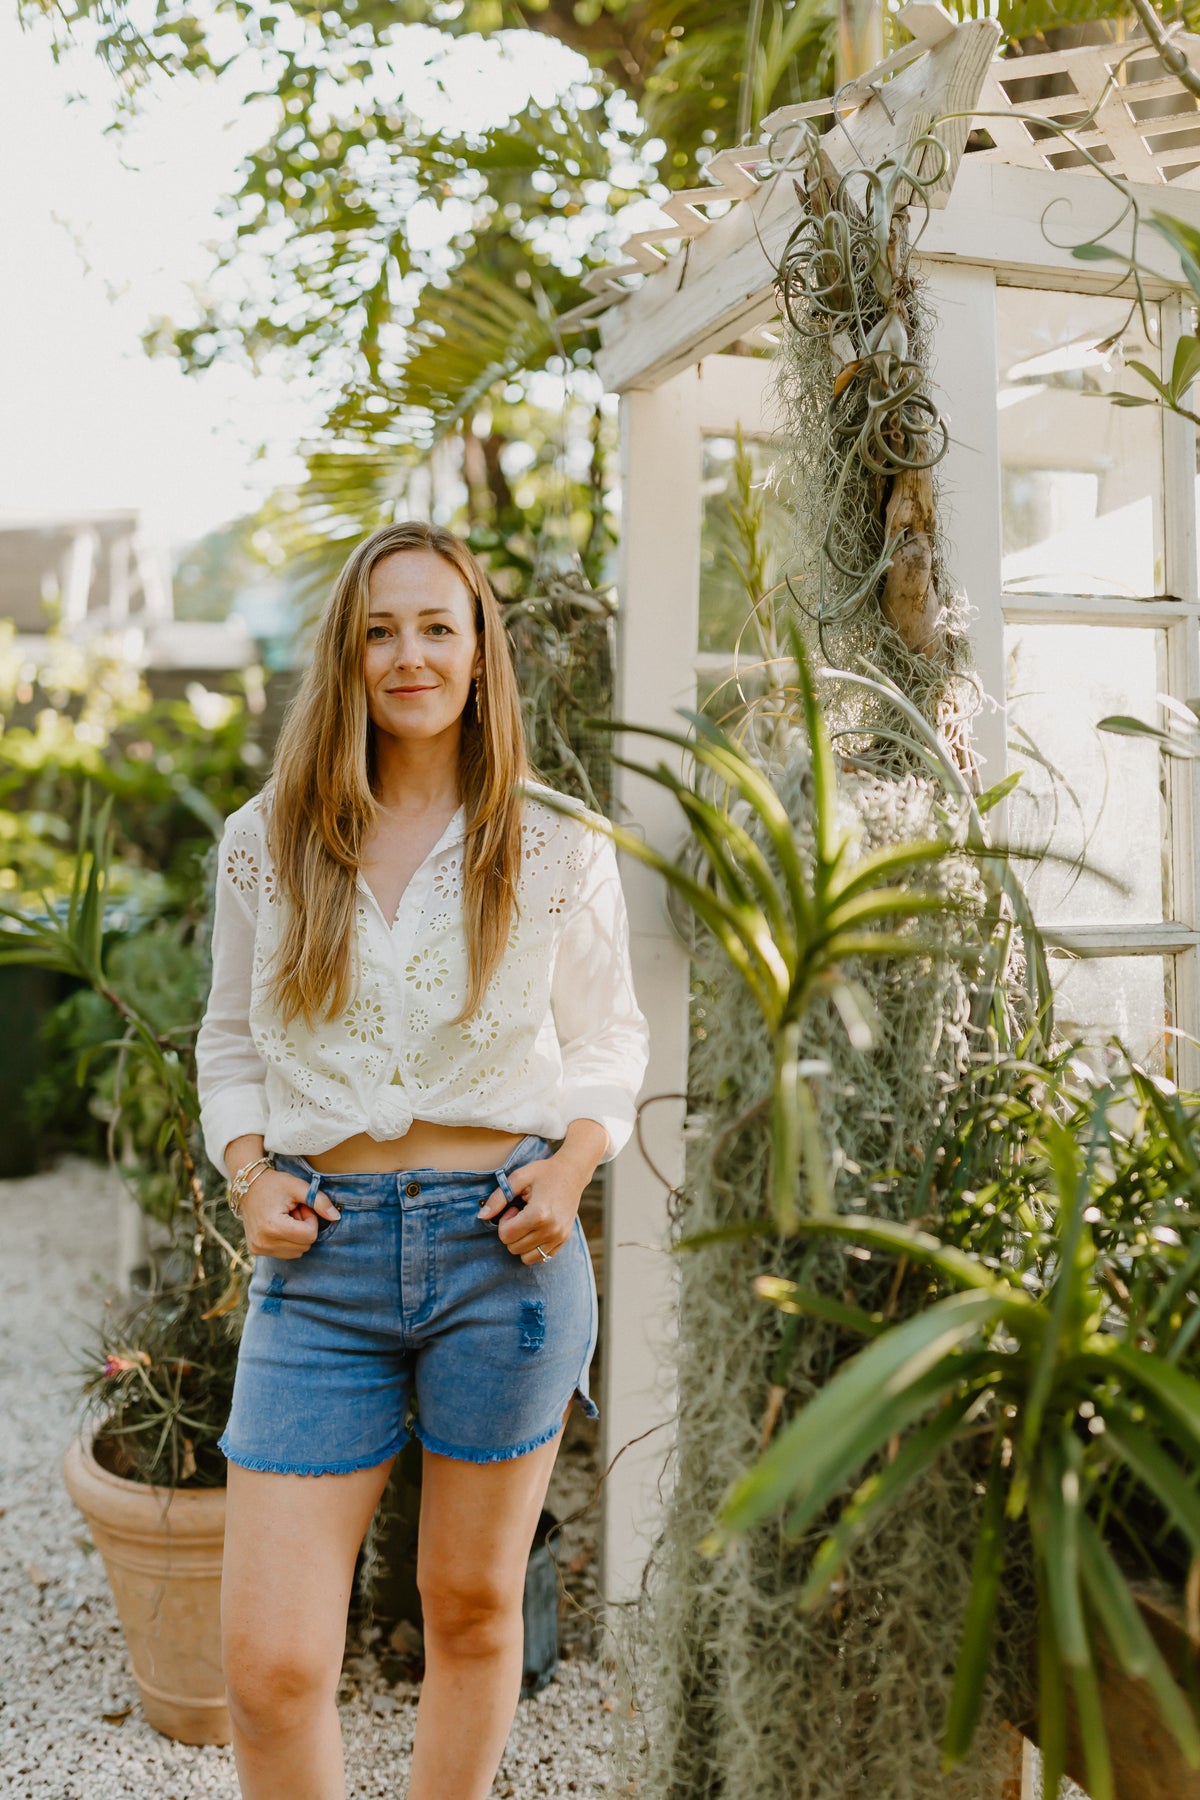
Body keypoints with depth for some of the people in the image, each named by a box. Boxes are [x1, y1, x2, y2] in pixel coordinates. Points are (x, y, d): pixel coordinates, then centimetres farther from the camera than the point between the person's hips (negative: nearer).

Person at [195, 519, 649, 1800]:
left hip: (501, 1249, 0)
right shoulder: (265, 842, 5)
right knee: (269, 1665, -2)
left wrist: (574, 1162, -7)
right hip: (322, 1260, 1)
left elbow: (608, 1037, 11)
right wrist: (247, 1172, -3)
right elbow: (231, 1039, 14)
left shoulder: (560, 852, 2)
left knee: (472, 1604, 15)